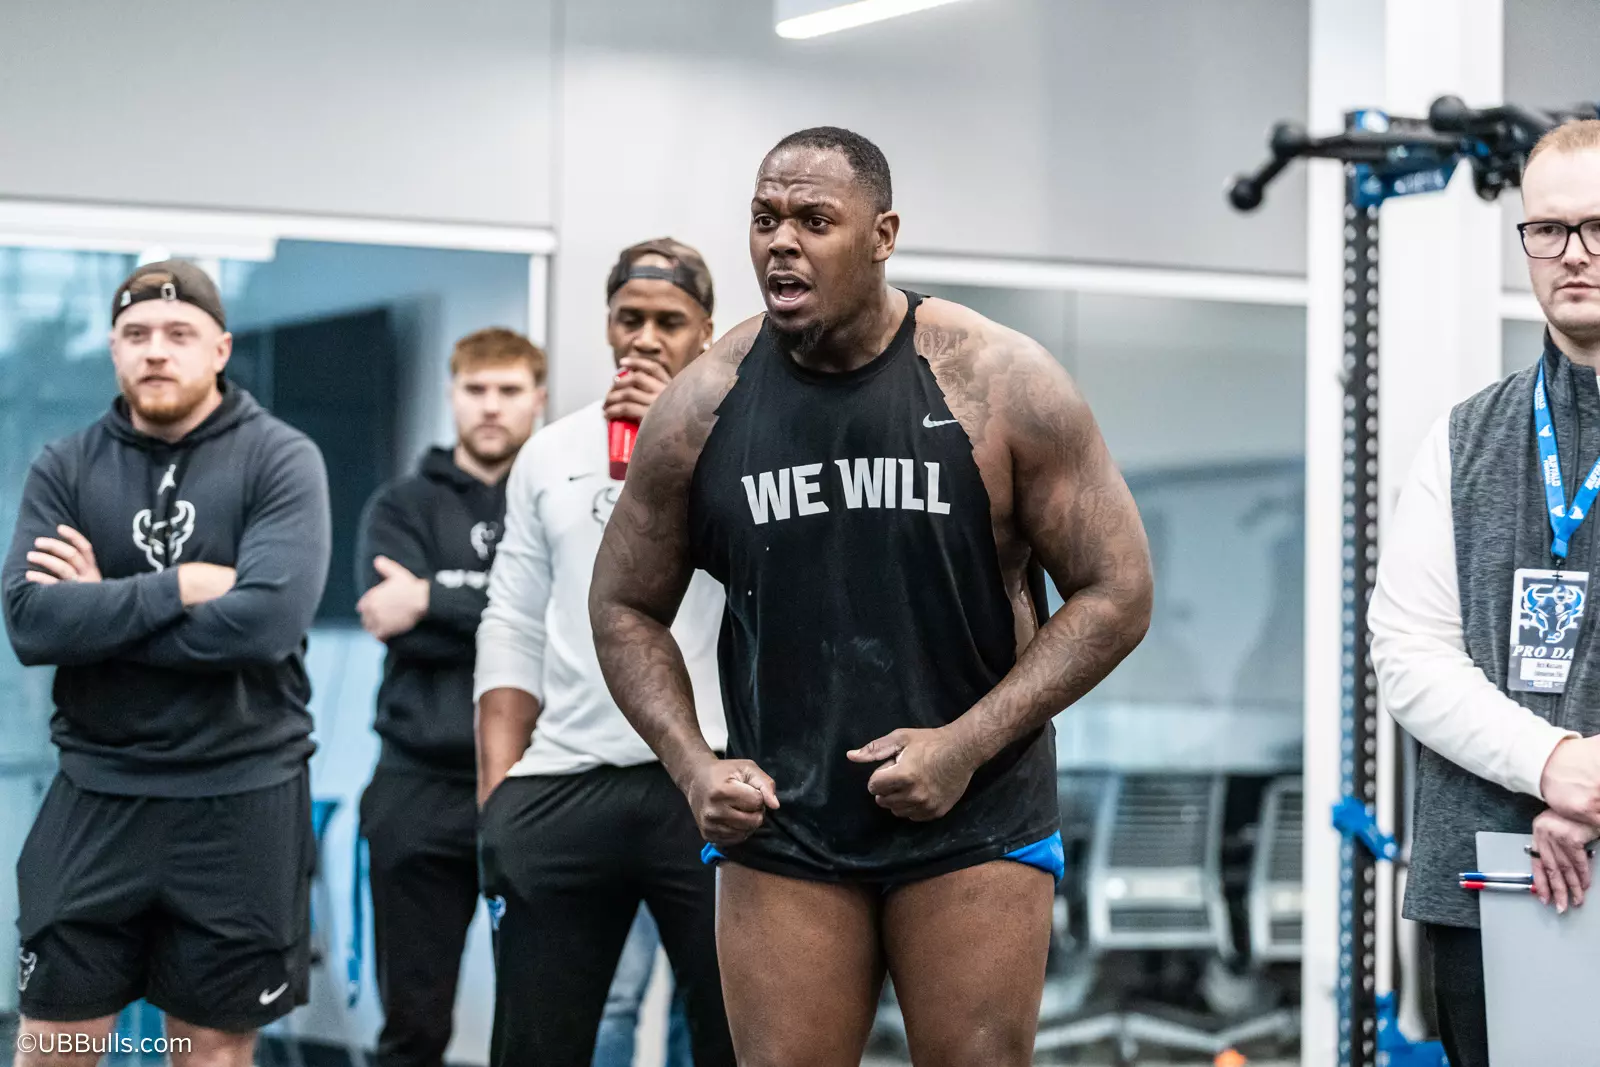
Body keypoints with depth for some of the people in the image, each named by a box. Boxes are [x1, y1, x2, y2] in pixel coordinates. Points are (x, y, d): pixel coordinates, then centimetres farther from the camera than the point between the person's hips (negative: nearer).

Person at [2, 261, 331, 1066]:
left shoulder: (282, 461, -4)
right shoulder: (65, 468, 3)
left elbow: (269, 618, -20)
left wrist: (101, 609, -12)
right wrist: (180, 587, -17)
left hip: (243, 798, -2)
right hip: (96, 795, 2)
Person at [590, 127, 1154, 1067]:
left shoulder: (1000, 384, -7)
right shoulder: (701, 408, -1)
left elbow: (1117, 592, -4)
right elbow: (627, 607, 11)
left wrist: (966, 743, -14)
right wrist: (695, 766, -5)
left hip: (974, 822, -2)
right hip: (778, 824, 2)